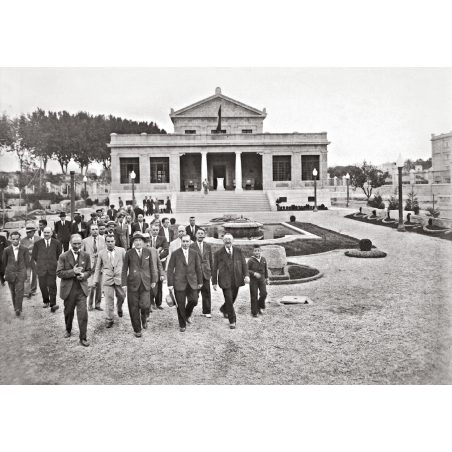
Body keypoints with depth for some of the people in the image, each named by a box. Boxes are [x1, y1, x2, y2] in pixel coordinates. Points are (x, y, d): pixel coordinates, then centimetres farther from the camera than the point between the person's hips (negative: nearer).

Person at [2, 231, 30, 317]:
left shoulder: (24, 249, 0)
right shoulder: (7, 250, 2)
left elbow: (27, 261, 6)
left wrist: (24, 271, 5)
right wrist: (7, 270, 16)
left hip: (21, 273, -2)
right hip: (10, 273, 2)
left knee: (19, 291, -9)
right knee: (13, 292, 9)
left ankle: (18, 309, -8)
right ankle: (15, 307, 23)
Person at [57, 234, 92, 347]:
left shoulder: (86, 256, 1)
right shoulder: (63, 256, -5)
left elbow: (89, 270, 6)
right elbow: (59, 273, -9)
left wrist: (83, 275, -15)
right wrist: (73, 272, -21)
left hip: (81, 289, 0)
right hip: (68, 289, 0)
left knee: (83, 313, -8)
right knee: (68, 312, 17)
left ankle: (83, 338, 2)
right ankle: (68, 330, 44)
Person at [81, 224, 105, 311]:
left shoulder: (103, 240, 8)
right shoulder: (85, 241, 6)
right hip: (89, 266, -1)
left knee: (99, 286, 4)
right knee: (91, 286, -11)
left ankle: (97, 305, 16)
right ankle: (90, 304, 5)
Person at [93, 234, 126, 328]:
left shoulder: (121, 250, 2)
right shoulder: (101, 253, 6)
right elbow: (98, 268, 10)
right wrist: (96, 280, 7)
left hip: (119, 278, 0)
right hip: (107, 279, 0)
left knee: (121, 296, 6)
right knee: (109, 299, -2)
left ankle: (119, 308, 40)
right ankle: (109, 319, 10)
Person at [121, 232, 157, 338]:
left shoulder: (148, 252, 6)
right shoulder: (129, 253, 0)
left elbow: (151, 267, 12)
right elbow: (124, 269, 2)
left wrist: (153, 280, 9)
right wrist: (124, 283, -2)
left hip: (145, 283, 1)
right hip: (133, 283, -1)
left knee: (145, 305, -12)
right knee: (134, 308, 3)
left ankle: (144, 318, 23)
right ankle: (137, 330, 18)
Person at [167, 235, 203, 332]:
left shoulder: (195, 253, 6)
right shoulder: (175, 254, -1)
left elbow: (198, 268, 11)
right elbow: (170, 269, -1)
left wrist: (200, 282, 10)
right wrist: (170, 284, -5)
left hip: (192, 282, 2)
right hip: (179, 282, -2)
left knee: (194, 301, -9)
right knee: (180, 305, 1)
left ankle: (187, 314, 24)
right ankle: (182, 325, 18)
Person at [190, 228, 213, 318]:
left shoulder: (208, 246, 9)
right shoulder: (192, 246, -1)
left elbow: (211, 260, 11)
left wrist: (212, 272, 7)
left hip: (206, 272, 3)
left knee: (206, 293, 4)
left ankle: (207, 311, 15)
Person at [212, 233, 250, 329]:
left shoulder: (238, 251, 6)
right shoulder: (218, 253, 0)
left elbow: (244, 264, 5)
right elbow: (214, 269, 3)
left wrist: (246, 275, -10)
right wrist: (214, 282, 1)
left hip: (236, 280, 3)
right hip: (225, 281, -3)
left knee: (233, 299, 15)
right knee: (229, 300, -6)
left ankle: (224, 309, 46)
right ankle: (232, 321, 8)